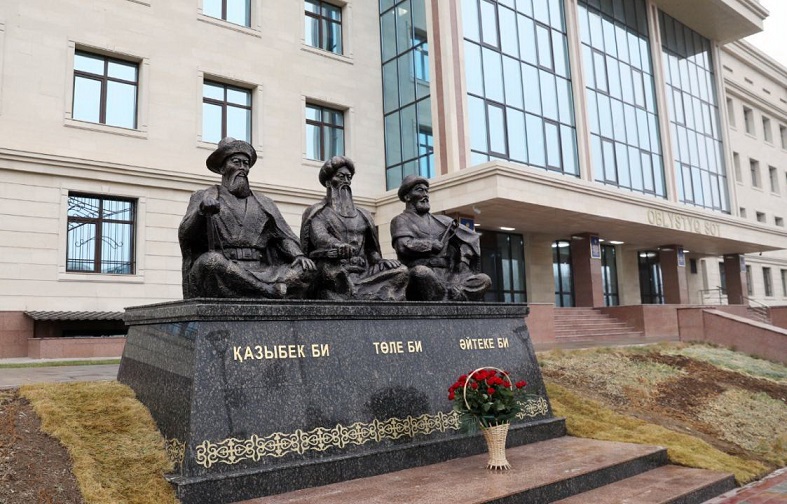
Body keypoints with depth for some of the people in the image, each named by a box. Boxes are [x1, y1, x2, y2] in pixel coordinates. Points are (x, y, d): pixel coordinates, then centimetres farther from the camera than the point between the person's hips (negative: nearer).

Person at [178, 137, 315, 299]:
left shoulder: (264, 203, 22)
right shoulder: (203, 197, 13)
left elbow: (284, 235, 13)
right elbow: (185, 235, -1)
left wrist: (298, 255, -9)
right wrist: (202, 210, -22)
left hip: (258, 272, 3)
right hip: (222, 273, -2)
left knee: (305, 271, -18)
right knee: (211, 260, -37)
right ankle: (270, 290, -30)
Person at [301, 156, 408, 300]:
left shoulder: (362, 215, 26)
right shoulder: (317, 212, 12)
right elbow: (319, 237, -8)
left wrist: (380, 261, -4)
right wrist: (338, 245, -32)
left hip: (362, 272, 4)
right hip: (333, 271, -4)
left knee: (400, 271, -21)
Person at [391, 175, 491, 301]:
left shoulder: (441, 220, 25)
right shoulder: (401, 220, 11)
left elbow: (471, 236, 21)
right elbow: (404, 246, -9)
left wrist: (464, 259, 2)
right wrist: (438, 244, 1)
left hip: (449, 276, 5)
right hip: (424, 277, -5)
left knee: (484, 280, -19)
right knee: (421, 272, -39)